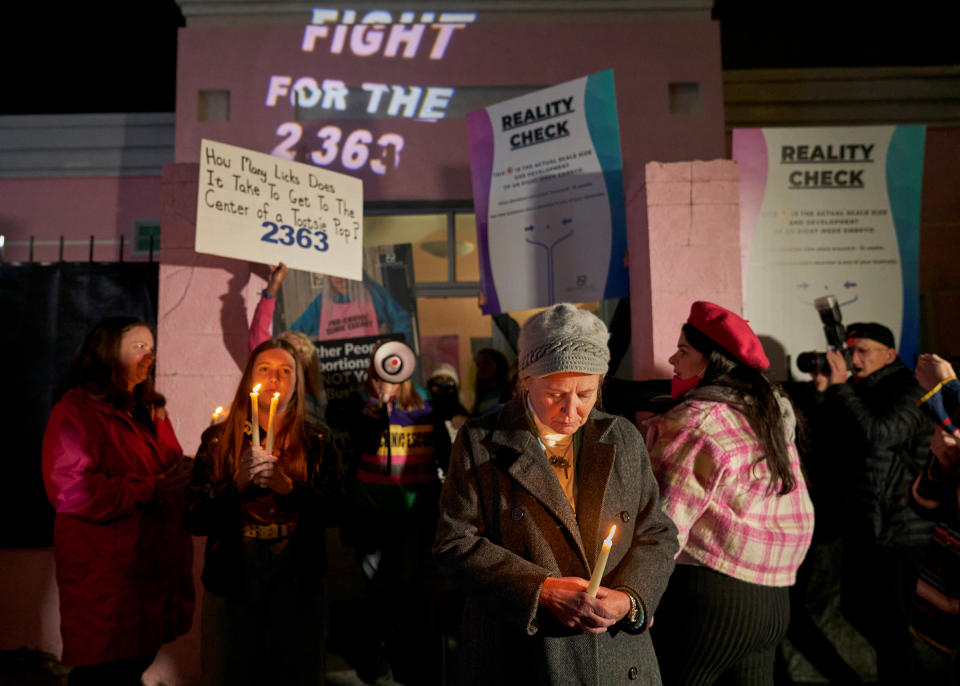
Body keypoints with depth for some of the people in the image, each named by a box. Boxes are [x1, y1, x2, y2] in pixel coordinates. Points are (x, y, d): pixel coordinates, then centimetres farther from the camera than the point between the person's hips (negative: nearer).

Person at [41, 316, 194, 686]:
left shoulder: (150, 409, 17)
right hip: (105, 576, -7)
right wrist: (151, 489, -19)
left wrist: (183, 473, 4)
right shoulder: (76, 411, -10)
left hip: (154, 568, 7)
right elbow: (72, 492, -20)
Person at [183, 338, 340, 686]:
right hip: (232, 581, 0)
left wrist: (287, 486, -22)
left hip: (297, 581, 1)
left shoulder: (315, 441, 1)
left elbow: (332, 510, -7)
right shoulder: (218, 439, 0)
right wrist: (237, 484, -21)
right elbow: (194, 521, -5)